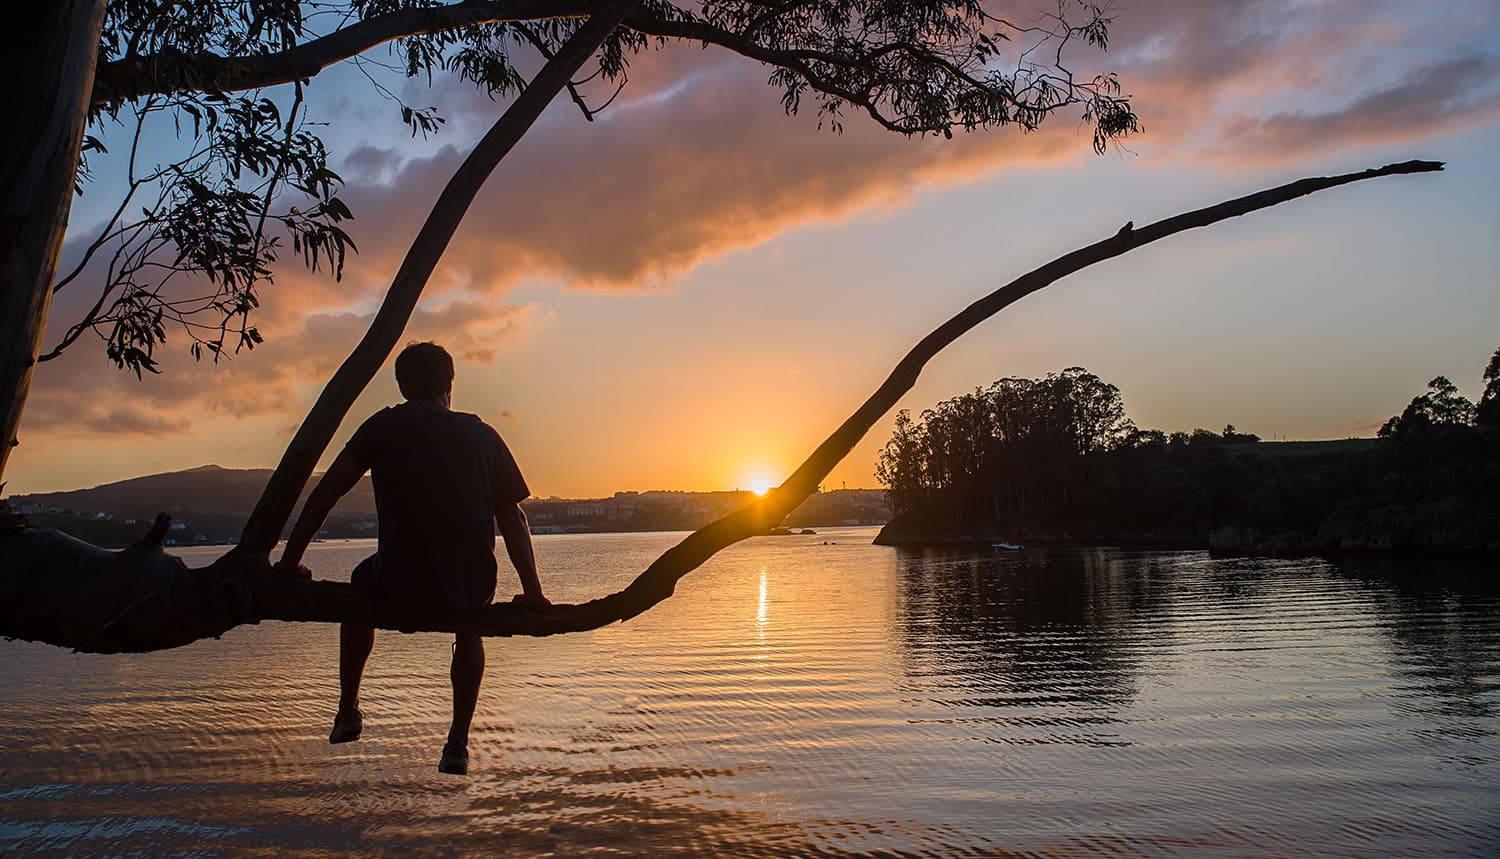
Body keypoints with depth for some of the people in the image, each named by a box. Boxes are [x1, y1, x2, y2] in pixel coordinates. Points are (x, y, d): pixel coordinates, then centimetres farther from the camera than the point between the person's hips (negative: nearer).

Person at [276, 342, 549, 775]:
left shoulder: (386, 425, 5)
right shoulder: (483, 435, 9)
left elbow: (325, 493, 3)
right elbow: (512, 518, 9)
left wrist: (289, 563, 11)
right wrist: (532, 592, 13)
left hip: (401, 591, -1)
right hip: (470, 590, 2)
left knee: (362, 583, 35)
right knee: (469, 630, 37)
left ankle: (347, 710, 36)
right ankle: (458, 743, 30)